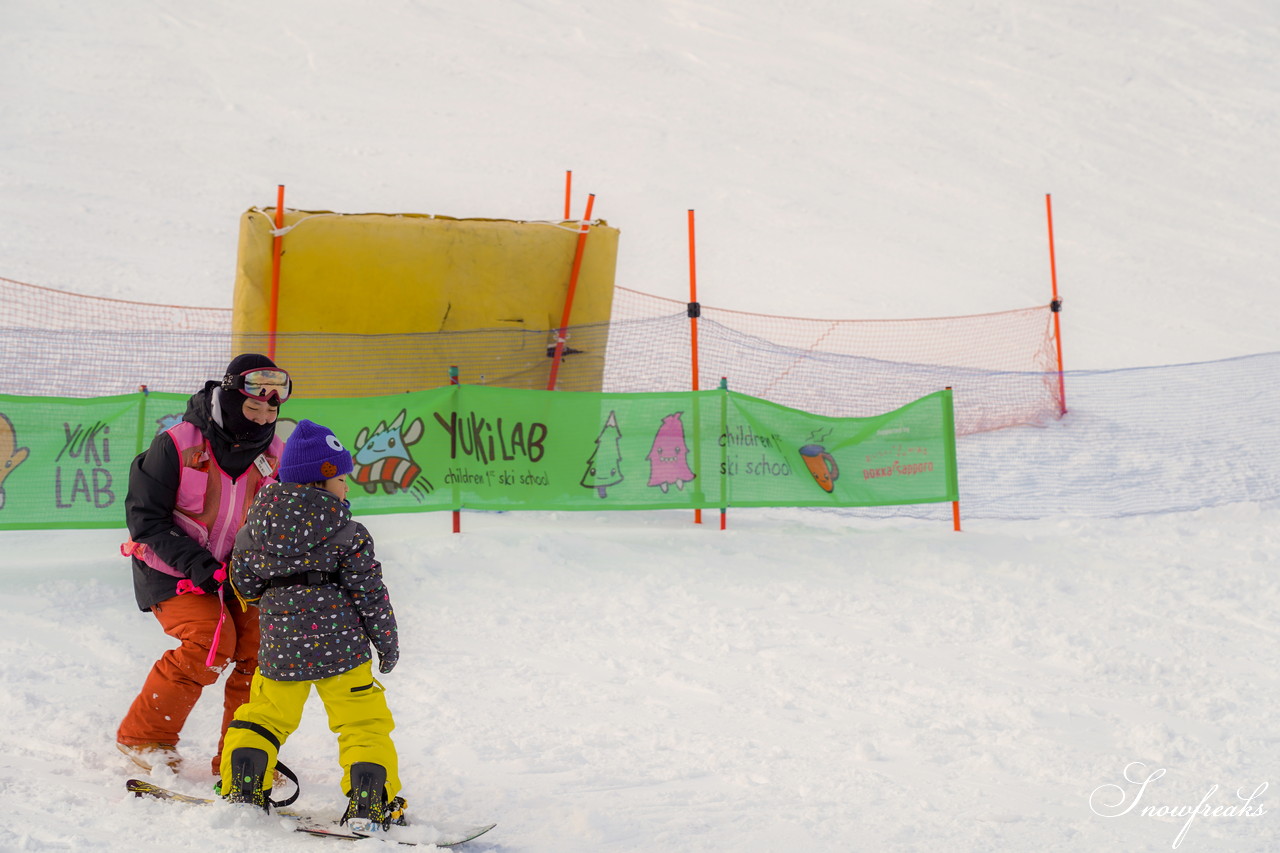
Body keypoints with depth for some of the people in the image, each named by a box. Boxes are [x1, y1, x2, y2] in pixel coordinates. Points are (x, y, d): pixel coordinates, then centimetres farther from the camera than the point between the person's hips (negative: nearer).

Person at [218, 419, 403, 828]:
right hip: (339, 646, -4)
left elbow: (242, 581, 13)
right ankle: (370, 801, -1)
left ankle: (243, 789, 17)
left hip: (279, 647, 4)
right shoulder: (349, 535, -7)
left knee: (264, 715, 21)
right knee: (363, 721, 5)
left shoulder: (256, 526, 4)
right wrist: (388, 643, 7)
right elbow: (370, 594, -5)